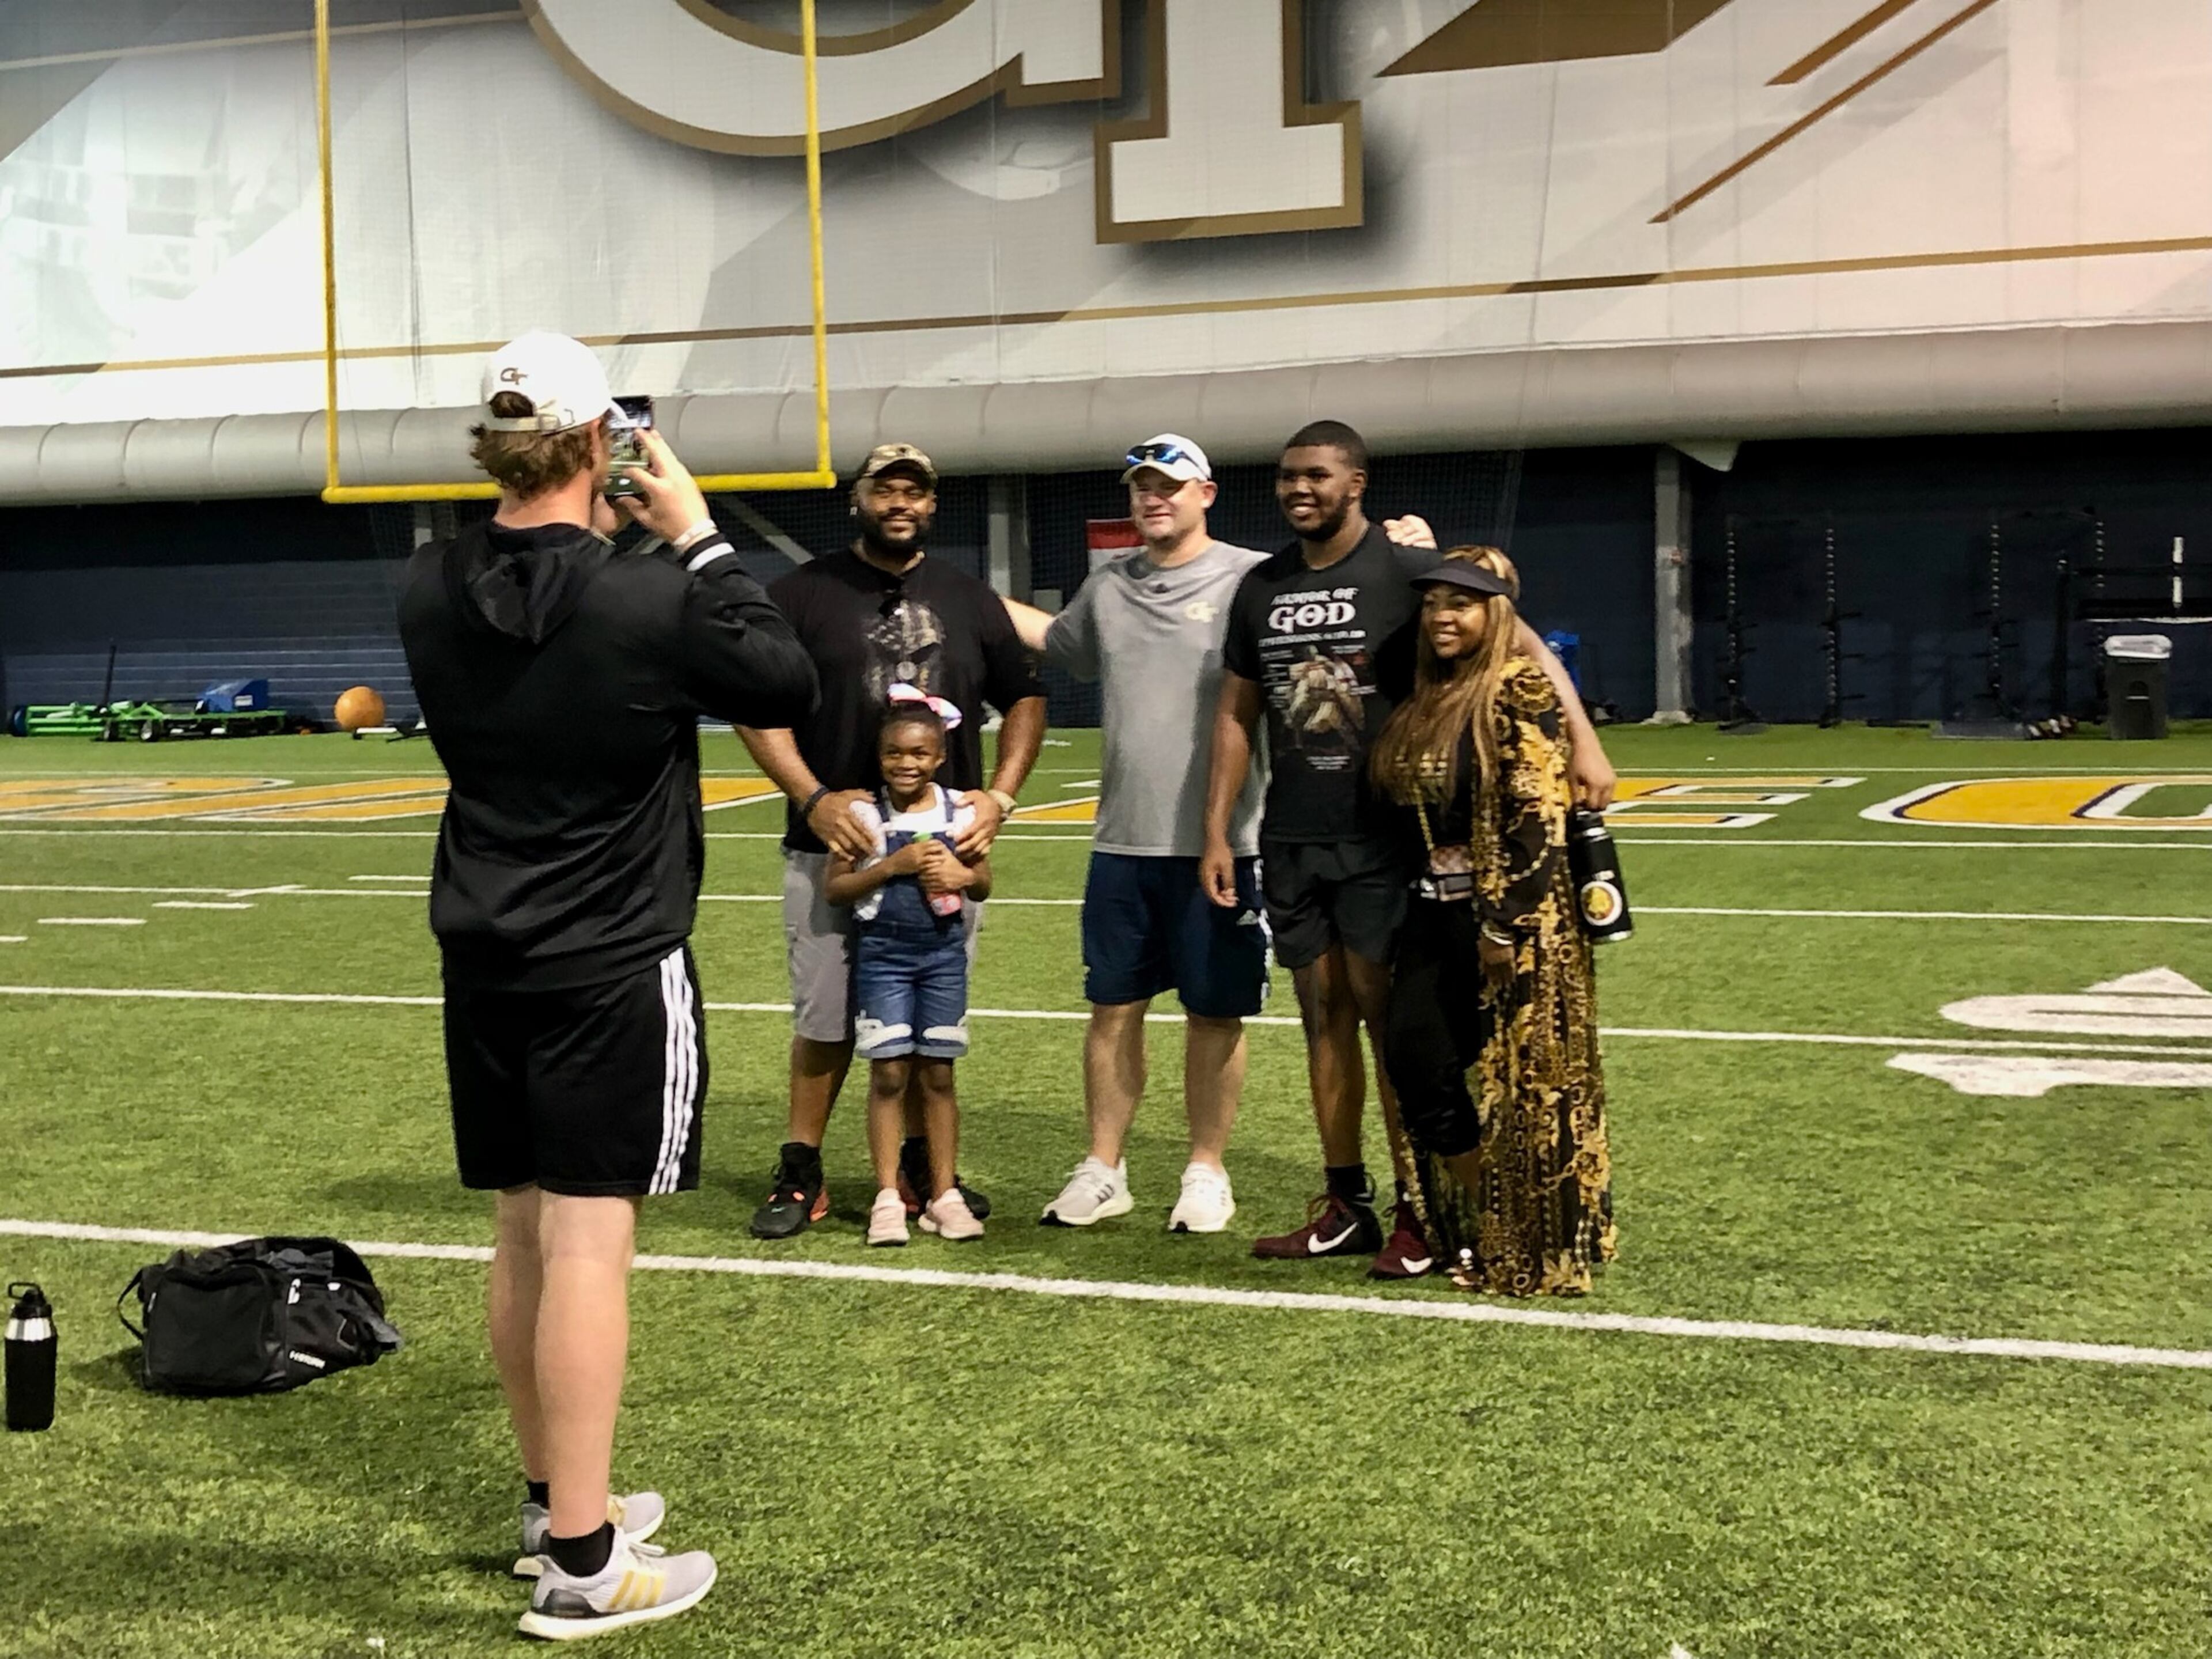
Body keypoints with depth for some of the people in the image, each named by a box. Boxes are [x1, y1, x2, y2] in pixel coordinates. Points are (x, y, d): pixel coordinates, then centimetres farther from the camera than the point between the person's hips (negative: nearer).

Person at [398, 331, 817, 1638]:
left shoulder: (432, 591, -1)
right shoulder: (644, 600, -18)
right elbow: (789, 686, -5)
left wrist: (596, 537, 10)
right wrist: (697, 537, -1)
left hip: (486, 958, 6)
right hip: (612, 967, -6)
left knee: (524, 1236, 15)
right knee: (589, 1242, -4)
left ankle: (558, 1498, 30)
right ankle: (582, 1564, 1)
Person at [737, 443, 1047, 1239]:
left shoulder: (968, 598, 10)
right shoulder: (804, 592, 1)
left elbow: (1025, 699, 15)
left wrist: (1000, 796, 1)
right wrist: (813, 798, -13)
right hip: (833, 843, -3)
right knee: (826, 1017, 1)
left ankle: (921, 1169, 23)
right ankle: (800, 1174, 13)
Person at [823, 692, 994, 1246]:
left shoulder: (959, 813, 2)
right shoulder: (865, 816, -5)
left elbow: (983, 886, 11)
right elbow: (833, 888, -7)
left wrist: (962, 875, -11)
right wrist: (893, 865, -17)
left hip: (944, 954, 2)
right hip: (883, 954, -2)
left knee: (937, 1074, 7)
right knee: (889, 1074, -2)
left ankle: (944, 1195, 14)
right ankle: (887, 1197, 5)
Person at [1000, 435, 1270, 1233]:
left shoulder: (1250, 579, -5)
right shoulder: (1109, 588, 13)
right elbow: (1057, 641, 31)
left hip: (1218, 845, -5)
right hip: (1122, 841, 5)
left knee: (1214, 1012, 5)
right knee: (1112, 1008, 11)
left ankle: (1206, 1173, 18)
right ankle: (1103, 1169, 22)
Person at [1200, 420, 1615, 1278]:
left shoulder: (1404, 571, -8)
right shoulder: (1262, 587, 10)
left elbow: (1521, 644, -12)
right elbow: (1235, 715, 14)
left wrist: (1582, 741, -24)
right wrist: (1217, 833, 9)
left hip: (1382, 841, -5)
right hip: (1291, 843, 5)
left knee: (1390, 1017, -2)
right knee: (1324, 1017, 10)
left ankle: (1418, 1213, 6)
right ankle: (1344, 1205, 19)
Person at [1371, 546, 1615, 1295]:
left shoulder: (1519, 691, -10)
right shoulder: (1425, 699, 14)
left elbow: (1539, 816, -16)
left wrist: (1507, 924, -19)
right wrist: (1415, 911, 15)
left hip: (1508, 918, -8)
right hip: (1434, 915, 8)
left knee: (1519, 1082, -1)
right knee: (1413, 1054, 1)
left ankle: (1526, 1247, 11)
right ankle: (1472, 1228, 16)